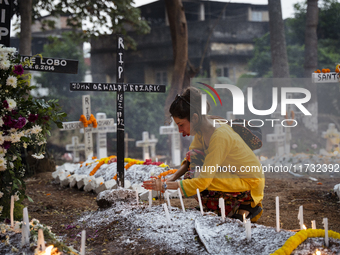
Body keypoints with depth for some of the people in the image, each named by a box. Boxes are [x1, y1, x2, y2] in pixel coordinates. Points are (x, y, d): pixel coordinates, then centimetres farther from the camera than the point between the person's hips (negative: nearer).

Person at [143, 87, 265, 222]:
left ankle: (245, 207, -5)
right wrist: (172, 178, -7)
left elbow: (203, 182, -30)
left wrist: (166, 185, -25)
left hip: (250, 182, -9)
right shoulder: (203, 126, -4)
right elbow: (189, 159, 10)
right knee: (193, 156, -4)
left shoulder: (219, 136, -29)